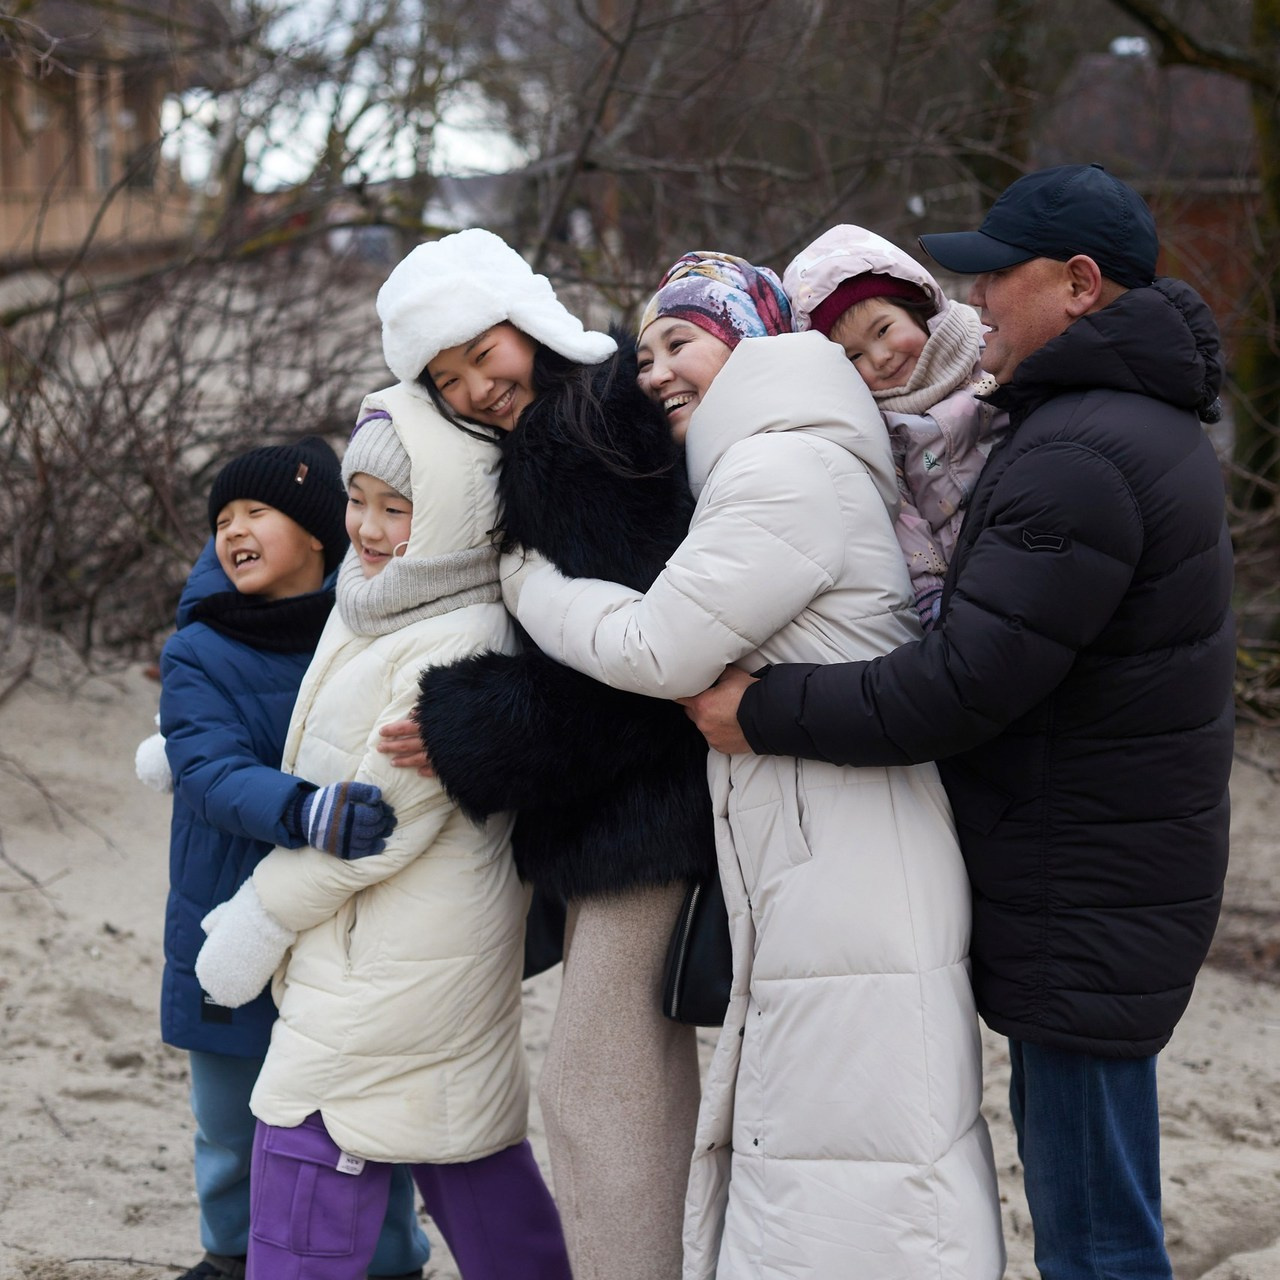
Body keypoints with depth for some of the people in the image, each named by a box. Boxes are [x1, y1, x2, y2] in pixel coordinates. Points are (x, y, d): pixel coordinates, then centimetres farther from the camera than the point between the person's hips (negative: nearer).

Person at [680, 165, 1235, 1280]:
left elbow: (959, 690, -26)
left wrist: (762, 711, -17)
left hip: (1087, 902, -11)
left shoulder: (1079, 457, -23)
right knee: (1065, 1149, 23)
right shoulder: (1148, 422, 13)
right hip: (1123, 865, 11)